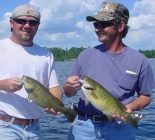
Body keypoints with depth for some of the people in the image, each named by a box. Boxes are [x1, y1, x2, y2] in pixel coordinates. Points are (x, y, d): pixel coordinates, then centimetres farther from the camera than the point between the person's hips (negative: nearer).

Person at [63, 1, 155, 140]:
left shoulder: (139, 60, -3)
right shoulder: (86, 55, 1)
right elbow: (69, 92, 6)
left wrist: (131, 107, -15)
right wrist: (70, 86, -16)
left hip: (120, 128, -1)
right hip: (84, 126, 2)